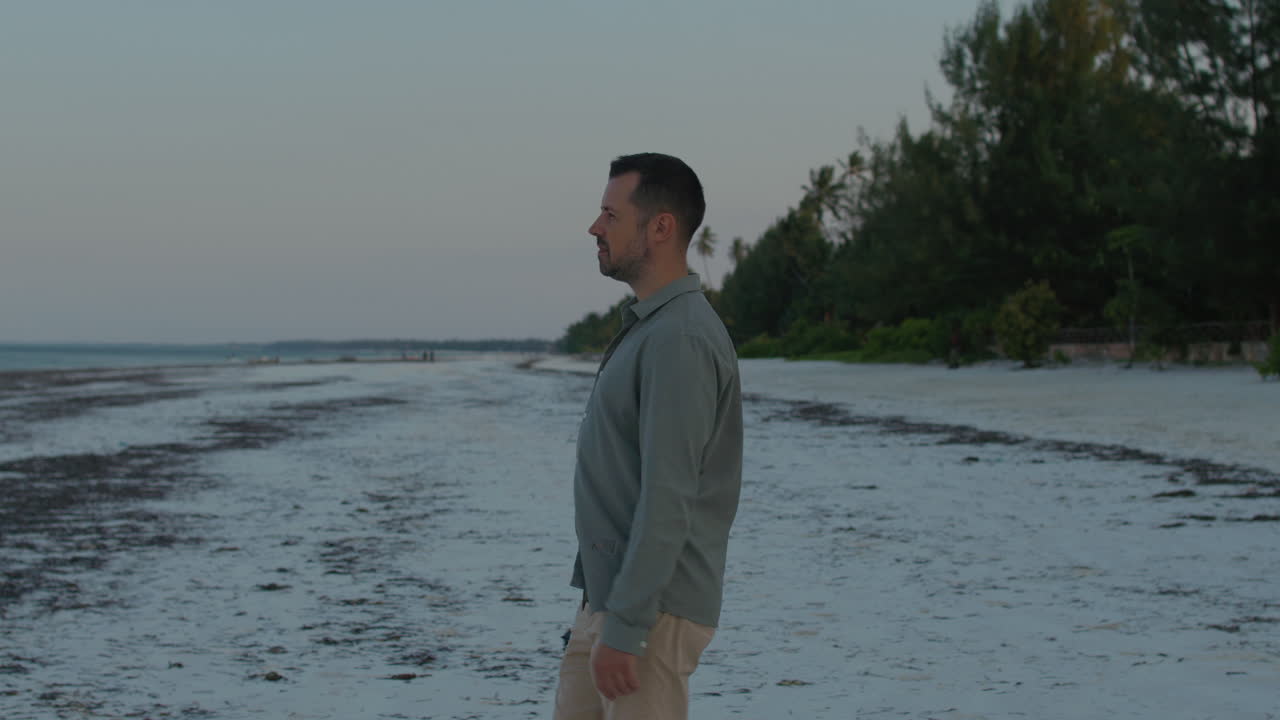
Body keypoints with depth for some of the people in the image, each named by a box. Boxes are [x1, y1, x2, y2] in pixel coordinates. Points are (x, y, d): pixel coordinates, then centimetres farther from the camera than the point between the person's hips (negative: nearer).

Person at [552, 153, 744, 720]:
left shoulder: (681, 339, -18)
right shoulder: (648, 328, 15)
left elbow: (668, 499, -23)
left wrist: (624, 629, -24)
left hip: (651, 610, -10)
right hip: (606, 596, 10)